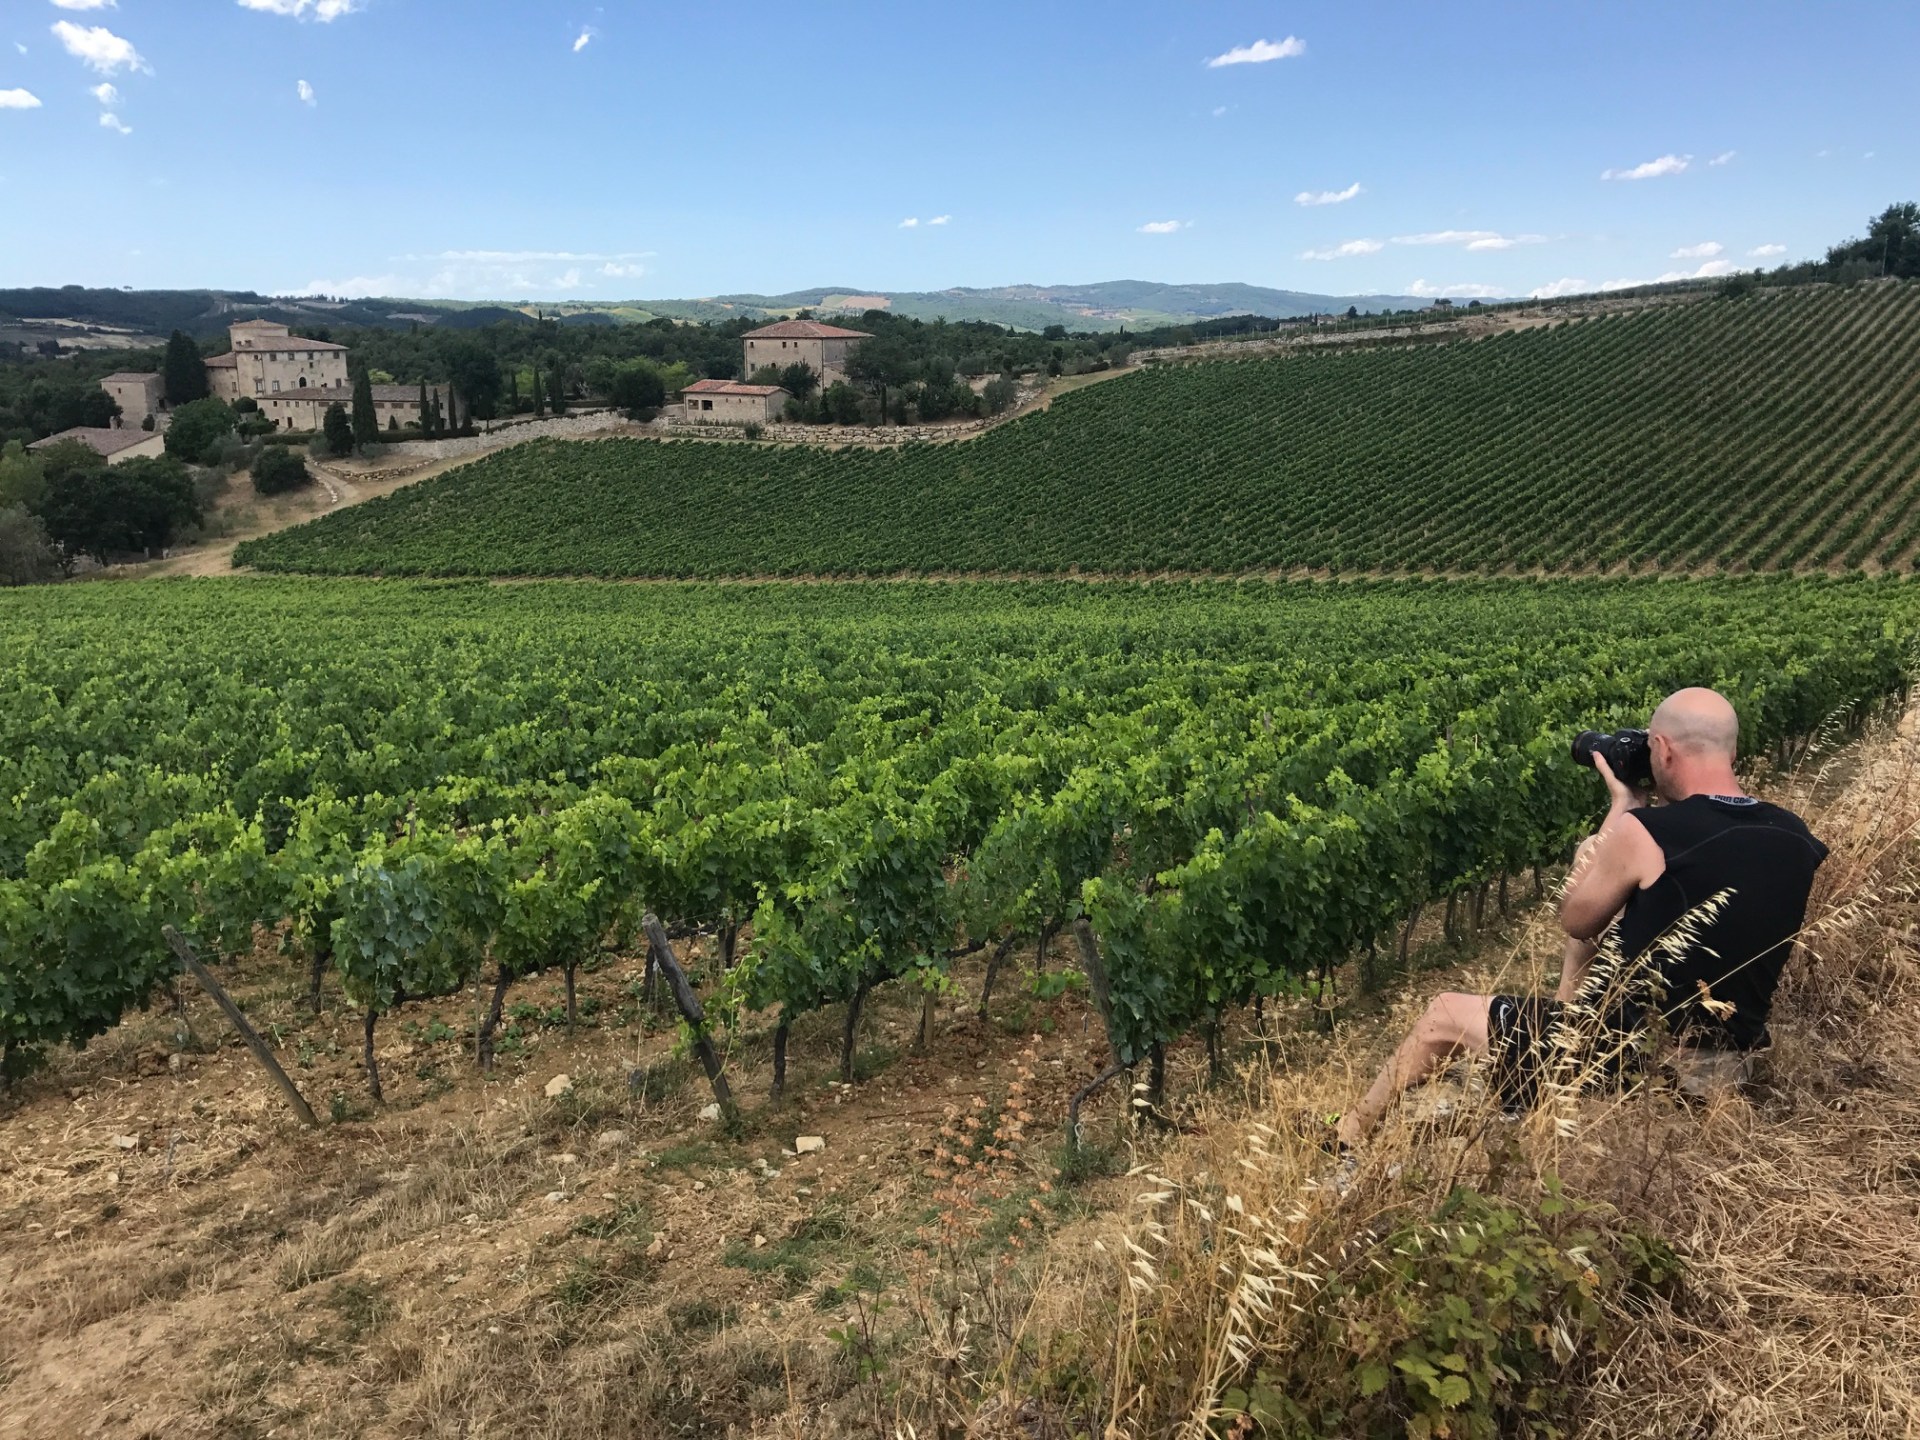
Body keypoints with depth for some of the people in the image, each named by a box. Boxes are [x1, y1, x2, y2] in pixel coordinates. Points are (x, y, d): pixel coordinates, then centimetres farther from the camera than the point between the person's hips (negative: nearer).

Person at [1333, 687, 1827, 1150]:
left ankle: (1346, 1136, 33)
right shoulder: (1796, 837, -3)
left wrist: (1622, 807, 2)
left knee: (1445, 1014, 14)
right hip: (1729, 1059, 7)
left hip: (1634, 1052, -7)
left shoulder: (1645, 832, -22)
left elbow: (1576, 921, -4)